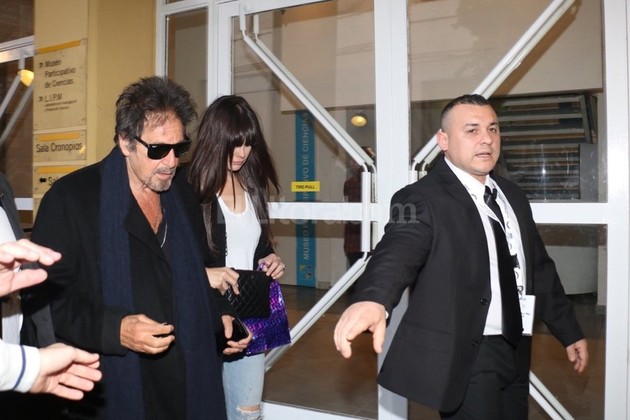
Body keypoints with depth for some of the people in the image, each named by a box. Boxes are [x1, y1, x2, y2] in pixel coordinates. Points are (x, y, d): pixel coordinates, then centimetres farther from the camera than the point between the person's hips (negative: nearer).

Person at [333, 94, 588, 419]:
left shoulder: (512, 196, 8)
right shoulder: (422, 198, -17)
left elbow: (539, 268, 15)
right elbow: (398, 251, -35)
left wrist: (570, 332, 19)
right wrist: (373, 299, -56)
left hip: (515, 350, 8)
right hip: (467, 355, -7)